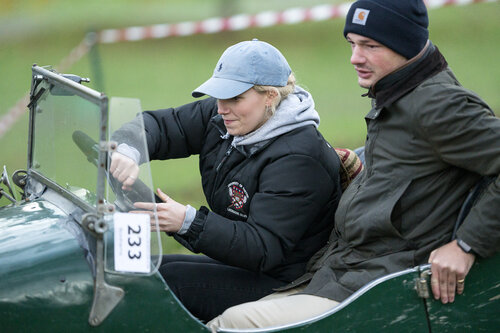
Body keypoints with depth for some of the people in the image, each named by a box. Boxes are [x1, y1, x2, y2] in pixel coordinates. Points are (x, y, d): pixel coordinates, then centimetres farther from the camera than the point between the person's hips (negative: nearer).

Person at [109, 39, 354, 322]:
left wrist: (188, 222, -38)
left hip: (282, 284, -9)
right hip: (241, 263, 9)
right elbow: (160, 126, 5)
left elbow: (264, 248, -29)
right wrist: (130, 151, -20)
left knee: (166, 277, -22)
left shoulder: (299, 159, -23)